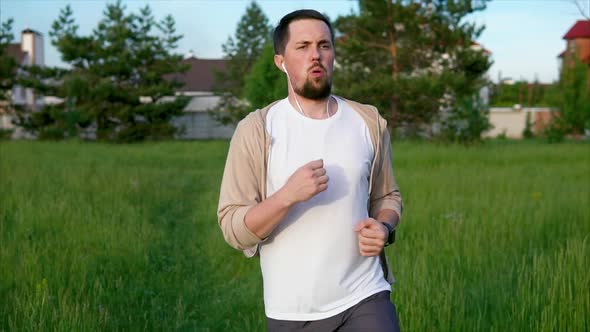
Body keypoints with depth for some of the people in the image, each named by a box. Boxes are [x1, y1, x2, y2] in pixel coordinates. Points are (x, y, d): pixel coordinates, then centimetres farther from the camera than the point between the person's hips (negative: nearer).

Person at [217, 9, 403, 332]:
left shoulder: (369, 122, 3)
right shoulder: (255, 130, -7)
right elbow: (234, 229, -9)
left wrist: (384, 229, -6)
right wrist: (288, 195, -25)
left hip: (364, 299, 2)